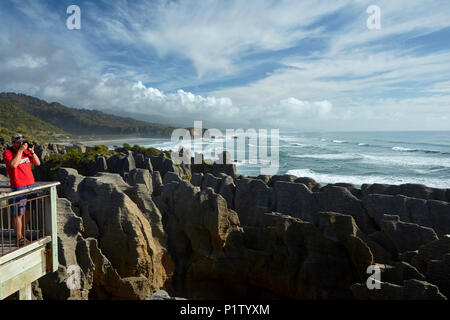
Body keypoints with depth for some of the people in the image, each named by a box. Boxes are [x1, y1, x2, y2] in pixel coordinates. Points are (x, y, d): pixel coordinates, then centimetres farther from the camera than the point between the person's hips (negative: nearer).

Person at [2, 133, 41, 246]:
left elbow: (37, 163, 10)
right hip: (18, 187, -6)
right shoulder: (7, 153, -5)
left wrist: (32, 152, -4)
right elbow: (13, 165, -23)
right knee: (18, 214, -1)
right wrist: (20, 150, -18)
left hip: (31, 184, 6)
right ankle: (19, 239, 10)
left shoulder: (26, 151, 11)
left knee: (27, 212, 12)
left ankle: (22, 236, 26)